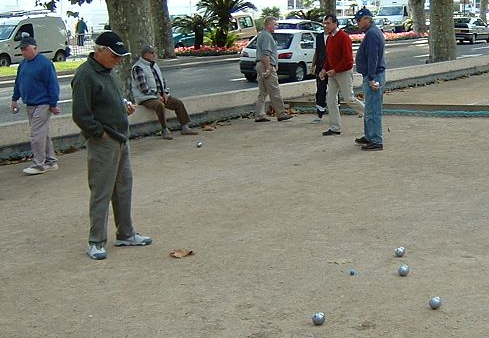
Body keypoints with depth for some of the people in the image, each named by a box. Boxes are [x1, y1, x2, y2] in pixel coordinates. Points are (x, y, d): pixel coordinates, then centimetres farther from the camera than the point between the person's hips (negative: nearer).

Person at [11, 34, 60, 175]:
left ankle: (38, 165, -1)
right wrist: (15, 99, 20)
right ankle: (51, 161, 22)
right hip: (30, 105, 8)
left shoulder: (44, 63, -15)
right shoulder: (23, 63, 10)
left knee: (37, 134, -8)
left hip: (42, 105, -8)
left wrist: (53, 104, -16)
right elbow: (18, 82, 20)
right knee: (43, 134, 14)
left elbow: (52, 84, -16)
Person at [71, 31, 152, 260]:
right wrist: (100, 133, -15)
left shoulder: (109, 71, 12)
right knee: (101, 193, -3)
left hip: (121, 140, 9)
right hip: (102, 144, -9)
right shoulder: (85, 75, -17)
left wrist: (124, 105, 8)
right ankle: (96, 242, 7)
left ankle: (126, 234, 27)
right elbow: (81, 115, -20)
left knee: (124, 189, 16)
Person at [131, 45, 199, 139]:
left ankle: (185, 128, -5)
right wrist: (156, 95, -16)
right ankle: (165, 131, -29)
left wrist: (165, 92, 3)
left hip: (160, 95, 8)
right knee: (160, 105, -36)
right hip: (146, 98, -8)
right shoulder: (138, 68, -12)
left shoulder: (154, 65, 16)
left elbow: (162, 80, 21)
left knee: (178, 102, -7)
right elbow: (143, 87, -19)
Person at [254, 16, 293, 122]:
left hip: (260, 65, 11)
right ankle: (281, 114, 0)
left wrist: (274, 64, 25)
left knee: (262, 93, 8)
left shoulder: (262, 35, 21)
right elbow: (266, 54, -21)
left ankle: (259, 116, 7)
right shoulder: (266, 36, -13)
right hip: (267, 66, -11)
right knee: (274, 92, -5)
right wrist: (268, 69, -23)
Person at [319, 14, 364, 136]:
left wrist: (335, 70, -19)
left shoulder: (343, 37, -16)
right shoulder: (329, 37, 11)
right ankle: (335, 128, 9)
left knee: (349, 99, -5)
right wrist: (325, 69, 6)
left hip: (344, 73, -9)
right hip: (332, 73, 9)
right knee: (331, 99, 4)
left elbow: (347, 58, -20)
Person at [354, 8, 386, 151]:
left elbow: (372, 58, -22)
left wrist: (371, 78, -25)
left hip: (373, 77, -11)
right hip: (376, 76, 11)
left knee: (372, 110, -9)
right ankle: (369, 137, 28)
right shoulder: (374, 32, 19)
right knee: (371, 109, 18)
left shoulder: (372, 34, -16)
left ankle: (376, 141, -8)